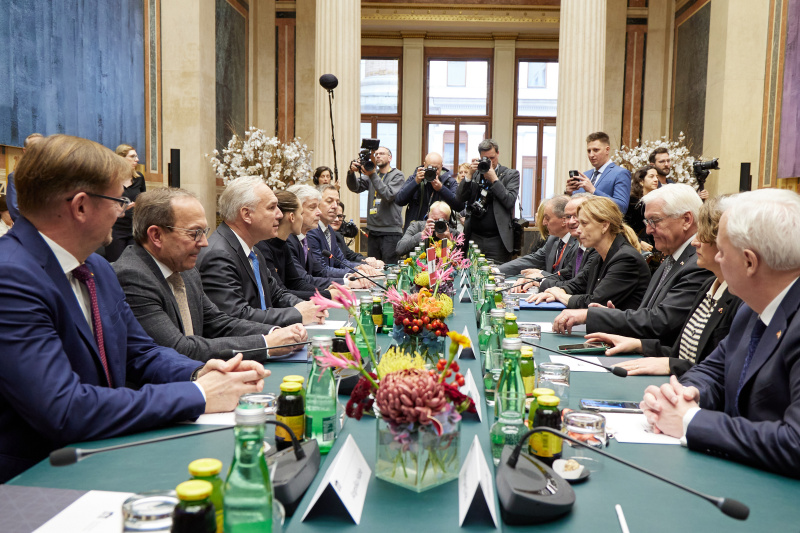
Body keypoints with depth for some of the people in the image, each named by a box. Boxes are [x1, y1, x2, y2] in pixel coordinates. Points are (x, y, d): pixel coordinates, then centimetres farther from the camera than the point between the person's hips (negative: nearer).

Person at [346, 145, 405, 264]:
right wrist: (351, 172, -15)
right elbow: (355, 187, 4)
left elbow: (388, 195, -16)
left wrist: (373, 175, -21)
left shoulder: (397, 176, 0)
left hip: (391, 232, -5)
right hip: (372, 231, 5)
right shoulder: (371, 172, 15)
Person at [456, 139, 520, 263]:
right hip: (474, 237, 2)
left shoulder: (511, 174, 6)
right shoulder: (475, 174, 12)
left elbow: (510, 201, -9)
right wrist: (469, 175, -7)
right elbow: (459, 198, 2)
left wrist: (494, 179, -10)